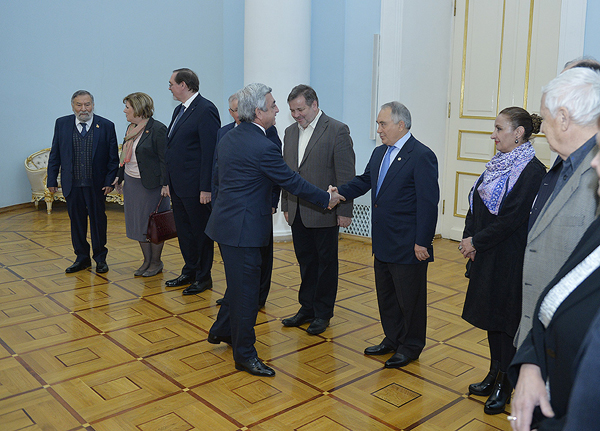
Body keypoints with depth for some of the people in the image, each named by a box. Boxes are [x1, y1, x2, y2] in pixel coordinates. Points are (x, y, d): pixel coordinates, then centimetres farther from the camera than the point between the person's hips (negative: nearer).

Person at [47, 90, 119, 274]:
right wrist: (52, 180, 3)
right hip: (72, 184, 2)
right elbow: (55, 155, 7)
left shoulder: (106, 126, -3)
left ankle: (100, 258, 22)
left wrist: (109, 181, -9)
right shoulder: (62, 124, 4)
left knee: (98, 221, 8)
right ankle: (82, 258, 24)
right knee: (77, 221, 10)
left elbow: (113, 158, -2)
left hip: (96, 184, -2)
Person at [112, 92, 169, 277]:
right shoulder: (131, 128, 11)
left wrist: (165, 184, -20)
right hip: (132, 183, 8)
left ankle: (156, 262, 16)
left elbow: (165, 160, -16)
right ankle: (146, 261, 22)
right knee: (139, 223, 12)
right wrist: (119, 176, 14)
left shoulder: (157, 129, -14)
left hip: (151, 184, -8)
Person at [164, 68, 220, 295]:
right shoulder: (179, 110, 15)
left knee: (200, 231, 4)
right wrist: (169, 181, 17)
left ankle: (203, 277, 17)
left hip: (195, 187, -9)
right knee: (184, 231, 17)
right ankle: (189, 272, 31)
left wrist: (206, 187, -21)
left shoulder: (206, 110, -14)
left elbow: (210, 151, -19)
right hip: (178, 185, 9)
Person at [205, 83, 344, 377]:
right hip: (243, 228, -10)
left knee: (241, 283, 24)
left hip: (225, 220, 10)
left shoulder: (227, 139, 8)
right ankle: (245, 354, 14)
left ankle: (222, 330, 40)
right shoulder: (262, 147, -20)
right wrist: (326, 199, 1)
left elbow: (217, 179, 17)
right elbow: (293, 182, -13)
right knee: (246, 289, 1)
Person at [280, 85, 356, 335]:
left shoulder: (337, 131, -9)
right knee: (306, 261, 15)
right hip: (298, 212, 6)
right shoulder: (291, 132, 11)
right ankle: (307, 309, 28)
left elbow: (346, 175, -11)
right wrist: (286, 206, 14)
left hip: (324, 213, -6)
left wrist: (344, 211, -13)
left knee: (326, 262, 7)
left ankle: (323, 313, 20)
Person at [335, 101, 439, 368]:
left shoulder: (422, 156, -15)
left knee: (410, 297, 8)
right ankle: (392, 339, 37)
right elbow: (363, 181, 21)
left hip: (408, 246, -8)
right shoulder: (380, 153, 11)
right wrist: (339, 193, 3)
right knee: (385, 294, 20)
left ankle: (411, 346, 26)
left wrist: (422, 243, -19)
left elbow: (428, 203, -18)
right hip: (383, 244, 9)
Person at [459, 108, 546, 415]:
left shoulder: (533, 171, -16)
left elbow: (513, 218, -21)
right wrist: (469, 237, -3)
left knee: (507, 319, 3)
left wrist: (477, 242, -16)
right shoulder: (498, 164, 9)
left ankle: (504, 387, 18)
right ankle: (494, 375, 32)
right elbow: (475, 203, 10)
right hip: (487, 255, 8)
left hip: (511, 259, -8)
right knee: (490, 314, 16)